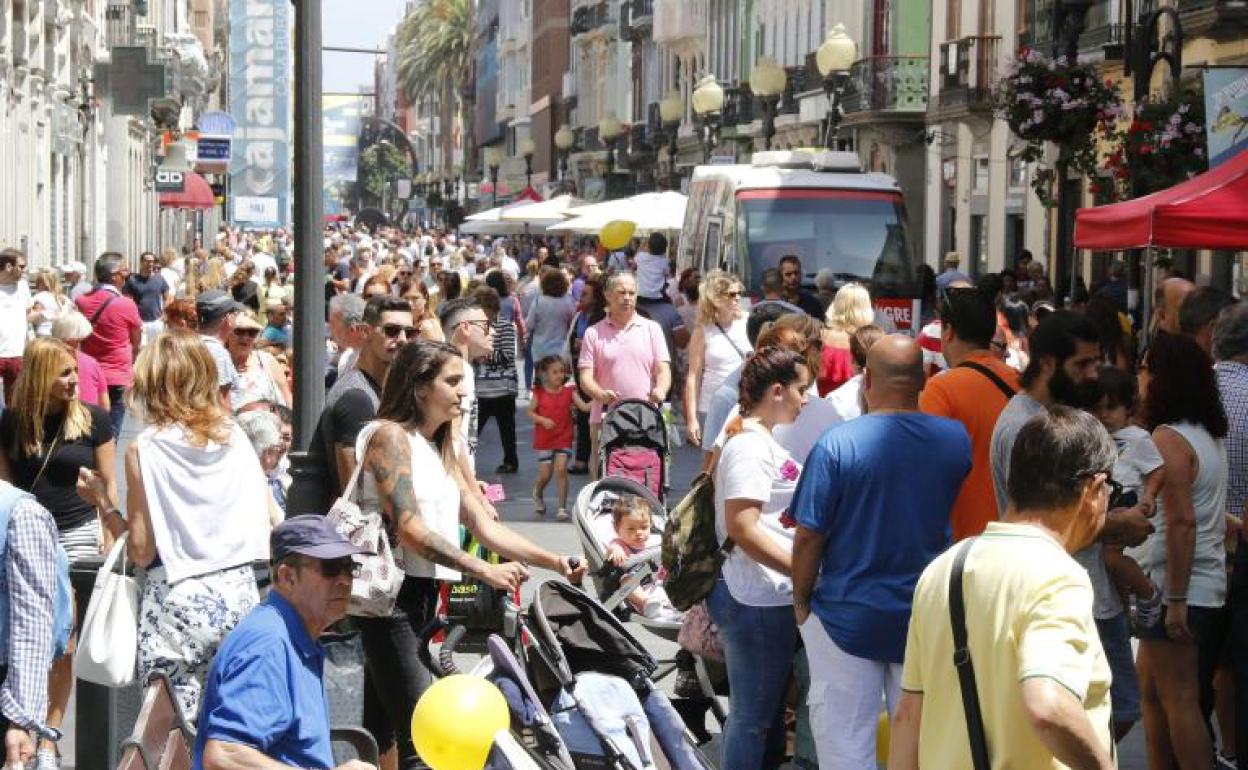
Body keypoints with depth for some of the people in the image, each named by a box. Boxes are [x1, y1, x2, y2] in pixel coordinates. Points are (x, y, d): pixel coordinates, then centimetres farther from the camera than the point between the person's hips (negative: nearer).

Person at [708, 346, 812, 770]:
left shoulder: (761, 440, 15)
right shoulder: (750, 446, -16)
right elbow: (742, 527, -23)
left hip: (771, 597, 10)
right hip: (757, 602, -10)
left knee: (769, 711, 18)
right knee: (752, 715, -2)